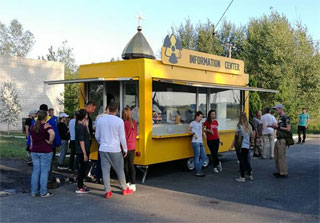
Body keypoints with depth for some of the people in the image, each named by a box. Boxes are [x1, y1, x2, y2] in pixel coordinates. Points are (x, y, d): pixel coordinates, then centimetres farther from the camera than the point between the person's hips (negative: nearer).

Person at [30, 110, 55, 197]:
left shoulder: (33, 127, 10)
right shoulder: (46, 126, -10)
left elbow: (31, 140, 15)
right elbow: (52, 134, -31)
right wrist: (50, 142, -15)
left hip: (34, 151, 6)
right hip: (45, 151, -6)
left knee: (35, 171, 11)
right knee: (44, 171, 1)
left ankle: (33, 192, 16)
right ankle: (43, 192, 5)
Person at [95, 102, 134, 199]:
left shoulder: (100, 120, 1)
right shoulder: (119, 121, -10)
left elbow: (97, 136, 9)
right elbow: (122, 137, -7)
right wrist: (125, 150, 6)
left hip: (103, 149, 3)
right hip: (115, 150, -3)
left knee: (105, 170, 7)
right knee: (120, 170, 11)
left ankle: (107, 191, 11)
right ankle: (125, 189, 25)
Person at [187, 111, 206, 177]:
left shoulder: (200, 123, 19)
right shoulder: (193, 123, -3)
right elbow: (188, 130, -2)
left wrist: (203, 133, 9)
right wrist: (193, 133, -16)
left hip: (201, 142, 8)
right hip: (196, 142, -8)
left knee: (204, 157, 9)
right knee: (197, 158, -3)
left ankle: (198, 169, 18)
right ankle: (198, 172, 4)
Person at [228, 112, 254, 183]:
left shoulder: (239, 126, -13)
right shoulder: (249, 126, 2)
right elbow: (251, 135, 13)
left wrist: (231, 146, -8)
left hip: (241, 146, -5)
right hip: (247, 146, 5)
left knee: (242, 161, 0)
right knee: (246, 160, 19)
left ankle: (242, 177, 5)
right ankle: (250, 175, 28)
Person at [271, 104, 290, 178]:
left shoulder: (286, 118, -13)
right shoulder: (280, 117, 16)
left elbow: (288, 129, -19)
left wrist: (278, 126, -16)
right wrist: (274, 126, 8)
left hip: (282, 140, -10)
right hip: (278, 139, 10)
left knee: (281, 156, -6)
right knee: (276, 156, 14)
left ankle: (284, 173, 1)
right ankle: (279, 171, 24)